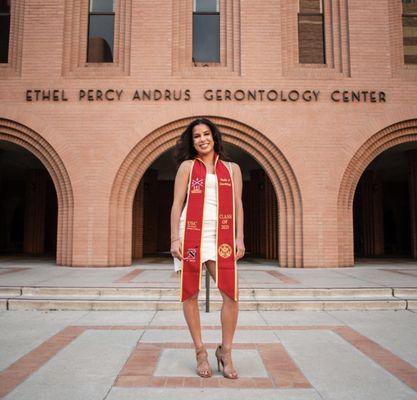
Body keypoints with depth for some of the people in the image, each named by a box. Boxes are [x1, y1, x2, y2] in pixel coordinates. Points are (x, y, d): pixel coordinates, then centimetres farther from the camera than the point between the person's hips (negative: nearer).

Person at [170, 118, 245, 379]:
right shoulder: (187, 166, 10)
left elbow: (238, 205, 12)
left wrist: (239, 238, 2)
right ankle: (201, 351, 19)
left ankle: (225, 351, 12)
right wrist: (175, 239, -4)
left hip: (220, 236, 1)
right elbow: (177, 204, 5)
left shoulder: (232, 168, 15)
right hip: (191, 233, -1)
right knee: (190, 294, 3)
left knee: (231, 293, -8)